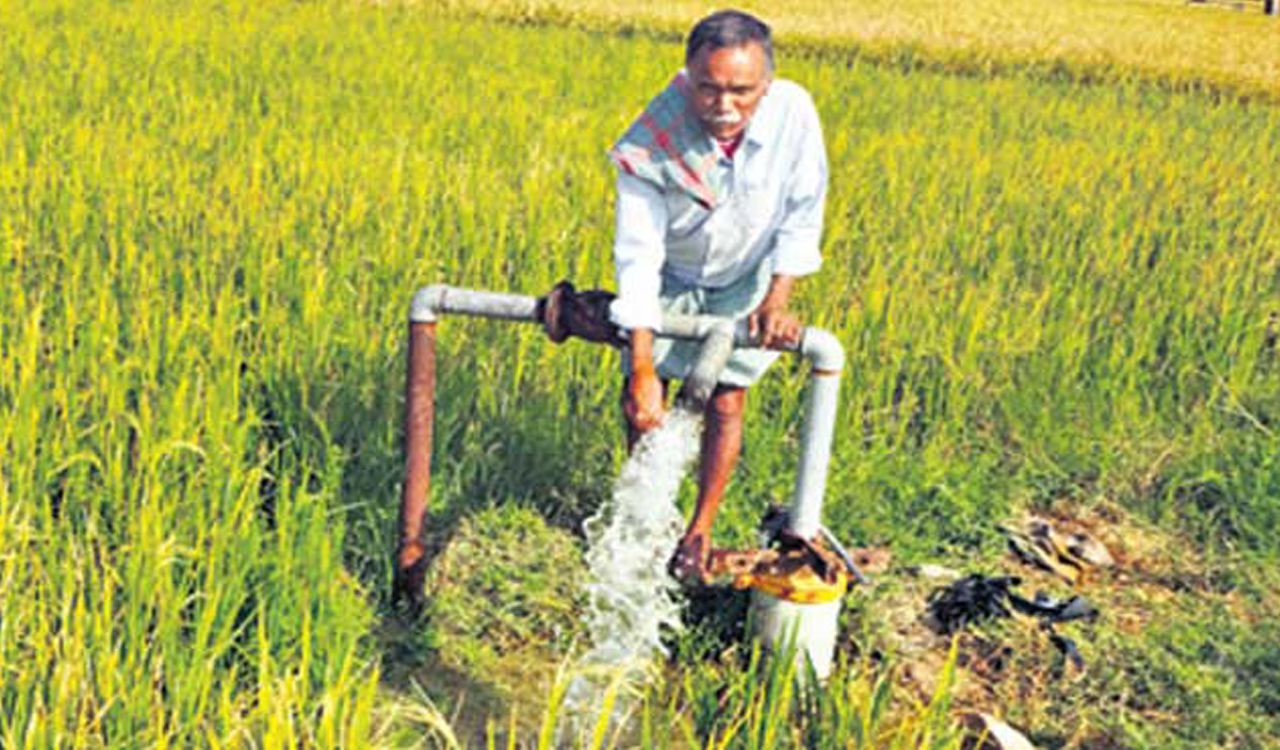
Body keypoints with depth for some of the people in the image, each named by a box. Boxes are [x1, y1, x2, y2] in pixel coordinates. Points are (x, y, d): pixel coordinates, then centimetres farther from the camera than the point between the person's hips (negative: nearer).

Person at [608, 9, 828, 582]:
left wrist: (778, 299, -21)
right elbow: (638, 254, -32)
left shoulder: (793, 112, -31)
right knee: (643, 399, 1)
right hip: (670, 276, 0)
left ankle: (700, 530, 20)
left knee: (725, 403, 0)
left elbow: (802, 216, -15)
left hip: (745, 277, 1)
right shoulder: (652, 140, -34)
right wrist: (642, 368, -34)